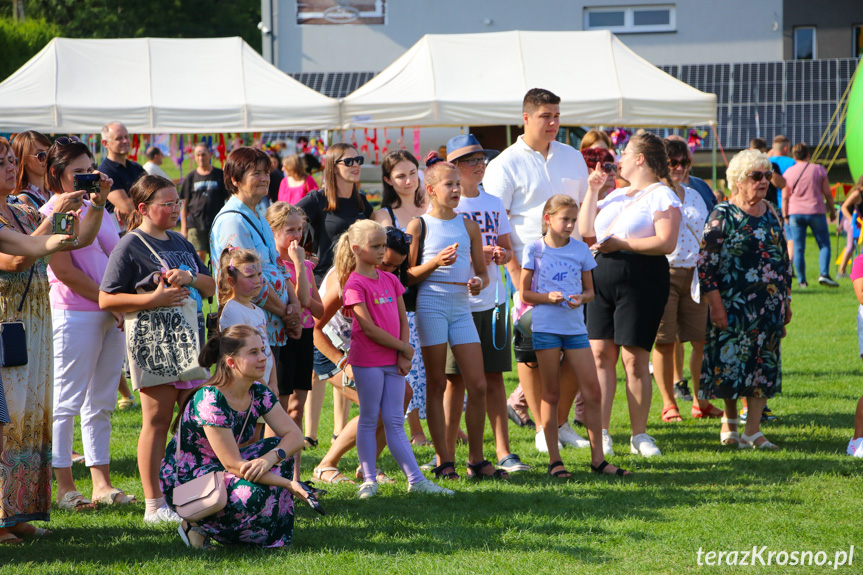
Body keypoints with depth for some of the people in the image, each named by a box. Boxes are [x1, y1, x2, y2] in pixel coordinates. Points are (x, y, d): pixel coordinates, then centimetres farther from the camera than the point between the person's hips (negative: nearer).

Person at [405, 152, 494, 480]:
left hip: (462, 308, 4)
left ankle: (476, 460, 9)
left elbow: (482, 271, 16)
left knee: (478, 385, -1)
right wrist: (435, 262, -17)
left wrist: (479, 282, -7)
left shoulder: (468, 226, 12)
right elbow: (406, 276, -2)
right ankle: (444, 461, 6)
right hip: (431, 306, -4)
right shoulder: (419, 225, 0)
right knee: (436, 385, 1)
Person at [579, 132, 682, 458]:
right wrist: (592, 192, 11)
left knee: (635, 358, -5)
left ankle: (639, 435, 3)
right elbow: (587, 233, 17)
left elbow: (666, 243, -16)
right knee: (600, 354, 0)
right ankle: (601, 433, 2)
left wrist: (618, 244, -16)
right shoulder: (616, 195, 21)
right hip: (602, 278, 7)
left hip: (641, 280, -7)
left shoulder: (662, 196, -3)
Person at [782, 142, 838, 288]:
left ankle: (801, 280, 3)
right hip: (816, 211, -1)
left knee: (798, 248, 4)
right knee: (824, 245, 5)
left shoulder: (788, 173, 2)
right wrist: (832, 211, 12)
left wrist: (785, 216, 8)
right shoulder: (819, 170, -1)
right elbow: (828, 194, 1)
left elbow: (785, 197, 1)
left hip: (795, 213, 1)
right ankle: (824, 274, -13)